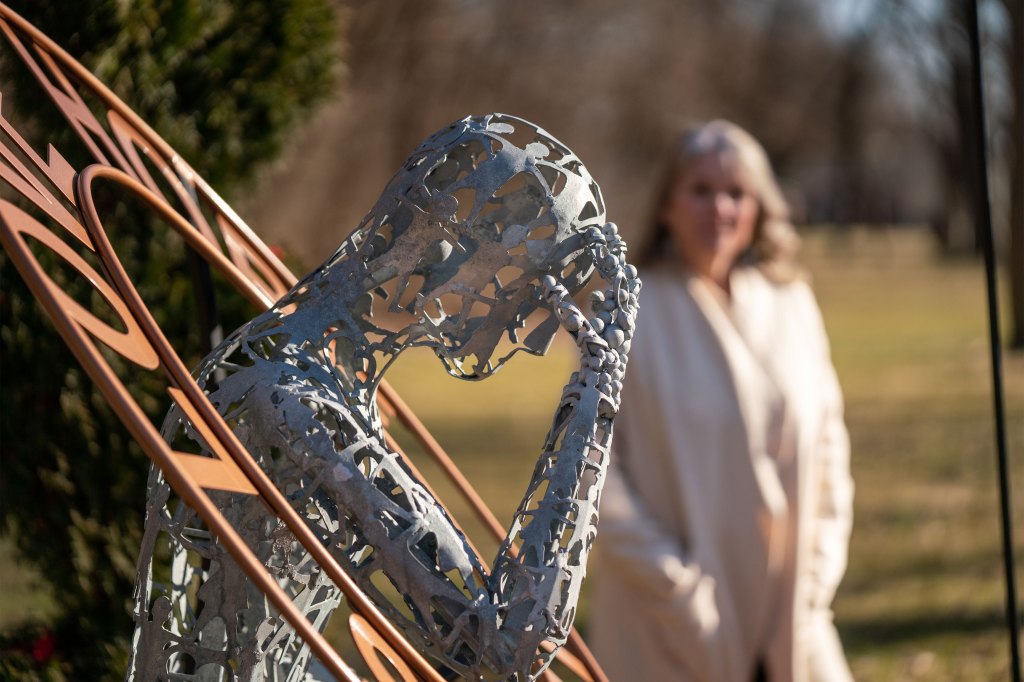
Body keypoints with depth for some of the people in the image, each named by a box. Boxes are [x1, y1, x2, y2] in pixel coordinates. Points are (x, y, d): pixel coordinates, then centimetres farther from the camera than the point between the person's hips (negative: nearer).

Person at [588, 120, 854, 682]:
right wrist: (680, 587, -11)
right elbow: (595, 474, -7)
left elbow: (826, 445, 14)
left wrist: (816, 581, 4)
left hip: (787, 615, 4)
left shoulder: (791, 306, 8)